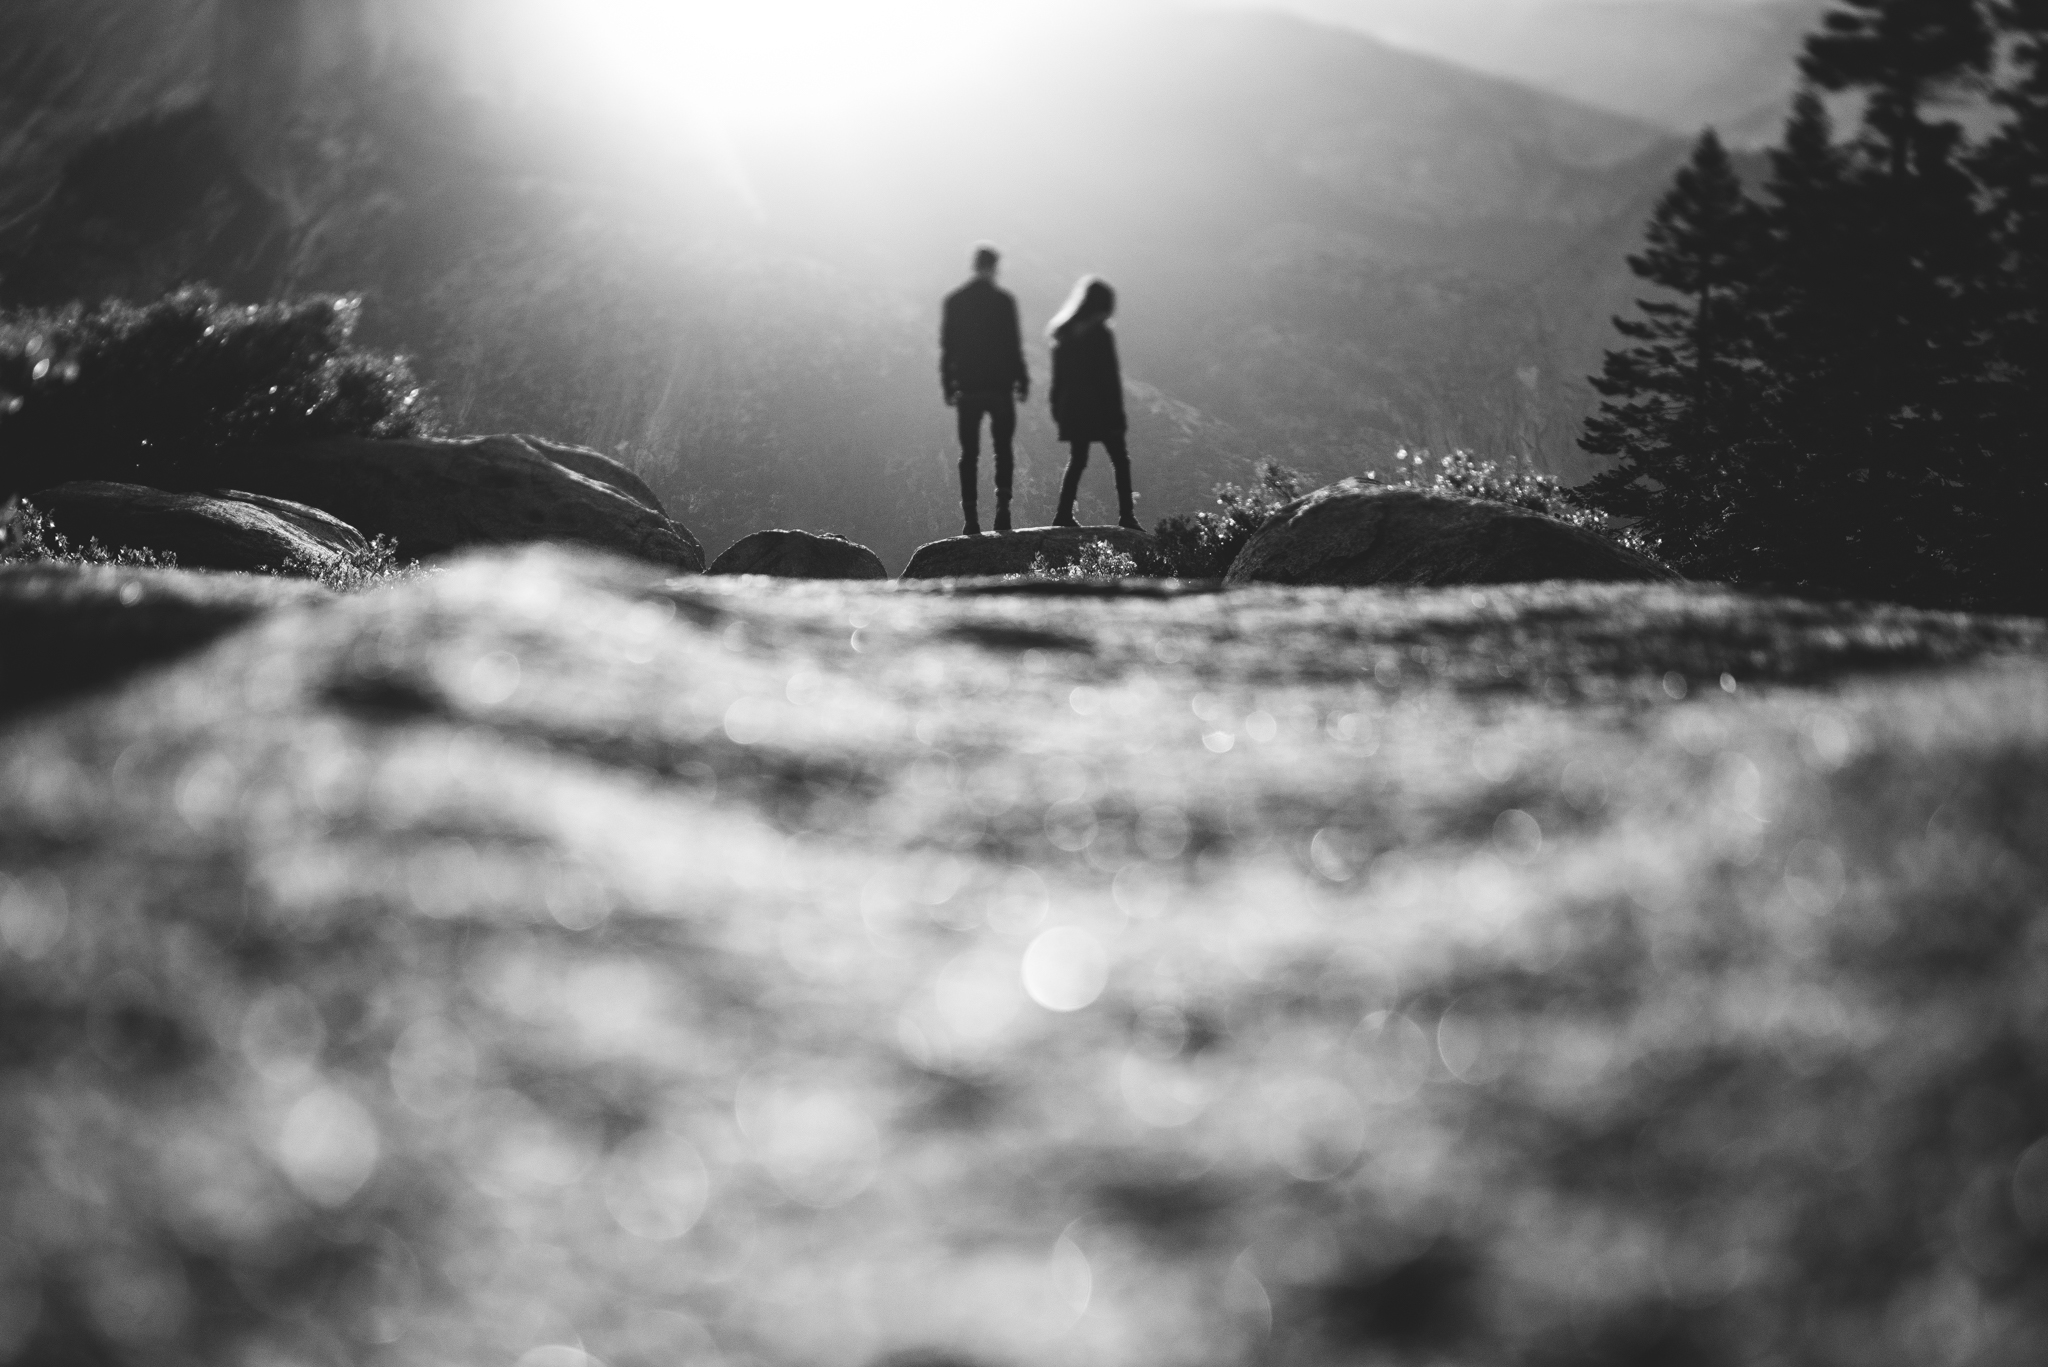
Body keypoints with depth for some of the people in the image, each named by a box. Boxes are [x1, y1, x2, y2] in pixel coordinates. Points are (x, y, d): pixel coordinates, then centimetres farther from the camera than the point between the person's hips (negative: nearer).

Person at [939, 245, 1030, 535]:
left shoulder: (954, 301, 2)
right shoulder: (1003, 300, -7)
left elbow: (947, 345, 4)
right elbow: (1014, 345, -6)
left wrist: (948, 386, 9)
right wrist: (1022, 380, 2)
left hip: (968, 388, 2)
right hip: (1000, 386, -2)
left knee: (969, 453, 5)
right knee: (1003, 449, 7)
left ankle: (970, 518, 0)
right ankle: (1002, 509, -5)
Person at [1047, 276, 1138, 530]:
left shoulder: (1063, 333, 5)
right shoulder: (1100, 334, -12)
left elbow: (1058, 375, 9)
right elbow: (1110, 377, -12)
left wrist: (1057, 407, 14)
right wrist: (1117, 413, -8)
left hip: (1072, 409, 6)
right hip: (1100, 409, -5)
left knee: (1076, 460, 13)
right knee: (1120, 461, 4)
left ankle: (1064, 514, 5)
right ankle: (1126, 516, 0)